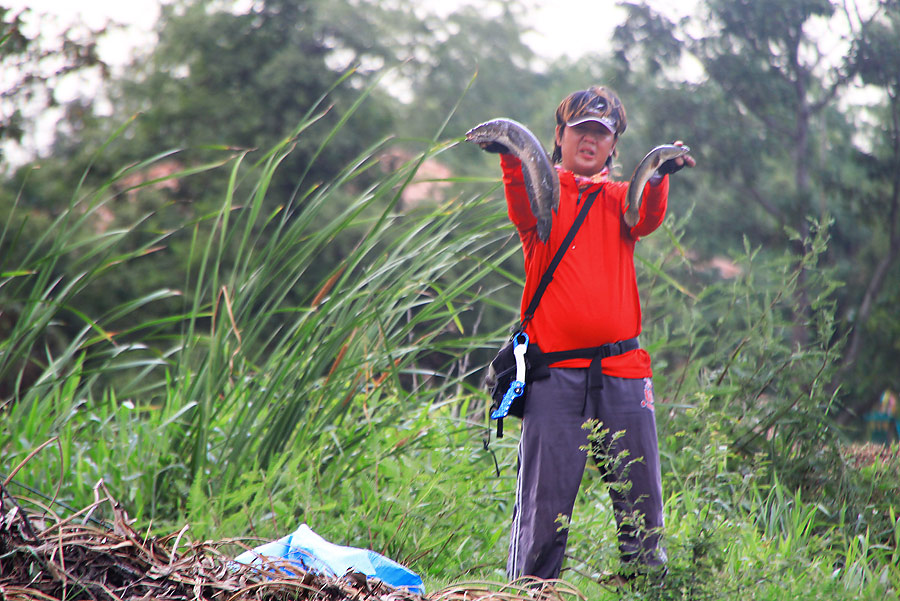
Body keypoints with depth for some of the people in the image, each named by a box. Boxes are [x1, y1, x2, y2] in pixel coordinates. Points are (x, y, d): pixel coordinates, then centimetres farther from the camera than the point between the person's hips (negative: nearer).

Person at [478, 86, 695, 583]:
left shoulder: (619, 197, 16)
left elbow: (646, 218, -6)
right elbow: (523, 210, -14)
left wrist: (659, 177, -28)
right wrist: (510, 156, -34)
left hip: (622, 370, 2)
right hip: (555, 372, -2)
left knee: (640, 499, 4)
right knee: (544, 500, -3)